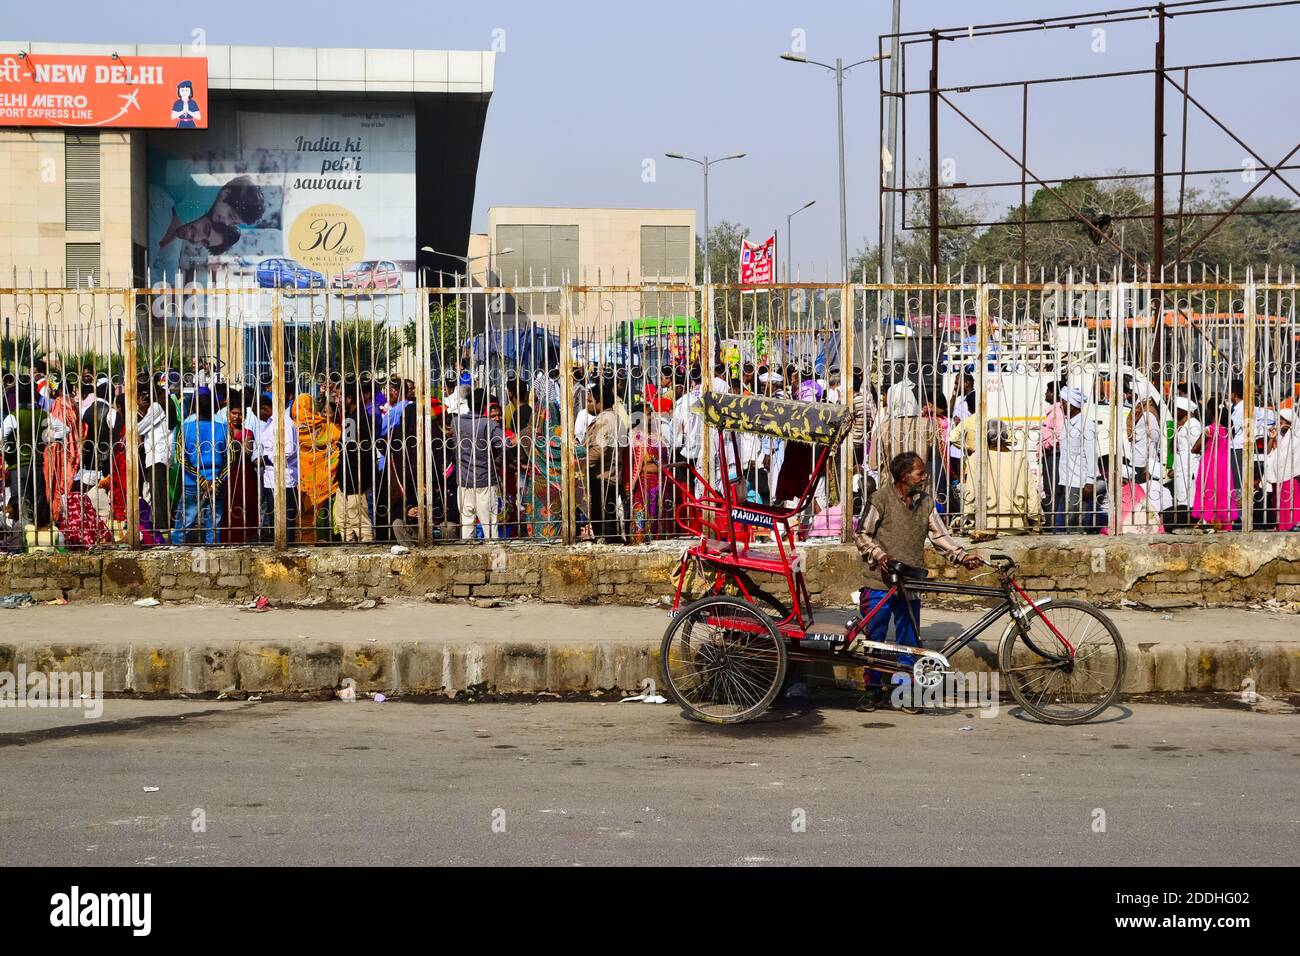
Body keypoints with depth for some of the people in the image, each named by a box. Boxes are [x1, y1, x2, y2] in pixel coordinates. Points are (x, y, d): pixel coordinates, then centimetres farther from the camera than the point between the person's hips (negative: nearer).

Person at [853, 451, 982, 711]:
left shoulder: (926, 503, 7)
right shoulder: (881, 499, -7)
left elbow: (939, 536, 7)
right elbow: (862, 535, -3)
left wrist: (962, 557, -7)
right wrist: (879, 555, -19)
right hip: (879, 584, -4)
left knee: (909, 641, 6)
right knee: (873, 638, 3)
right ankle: (873, 689, 15)